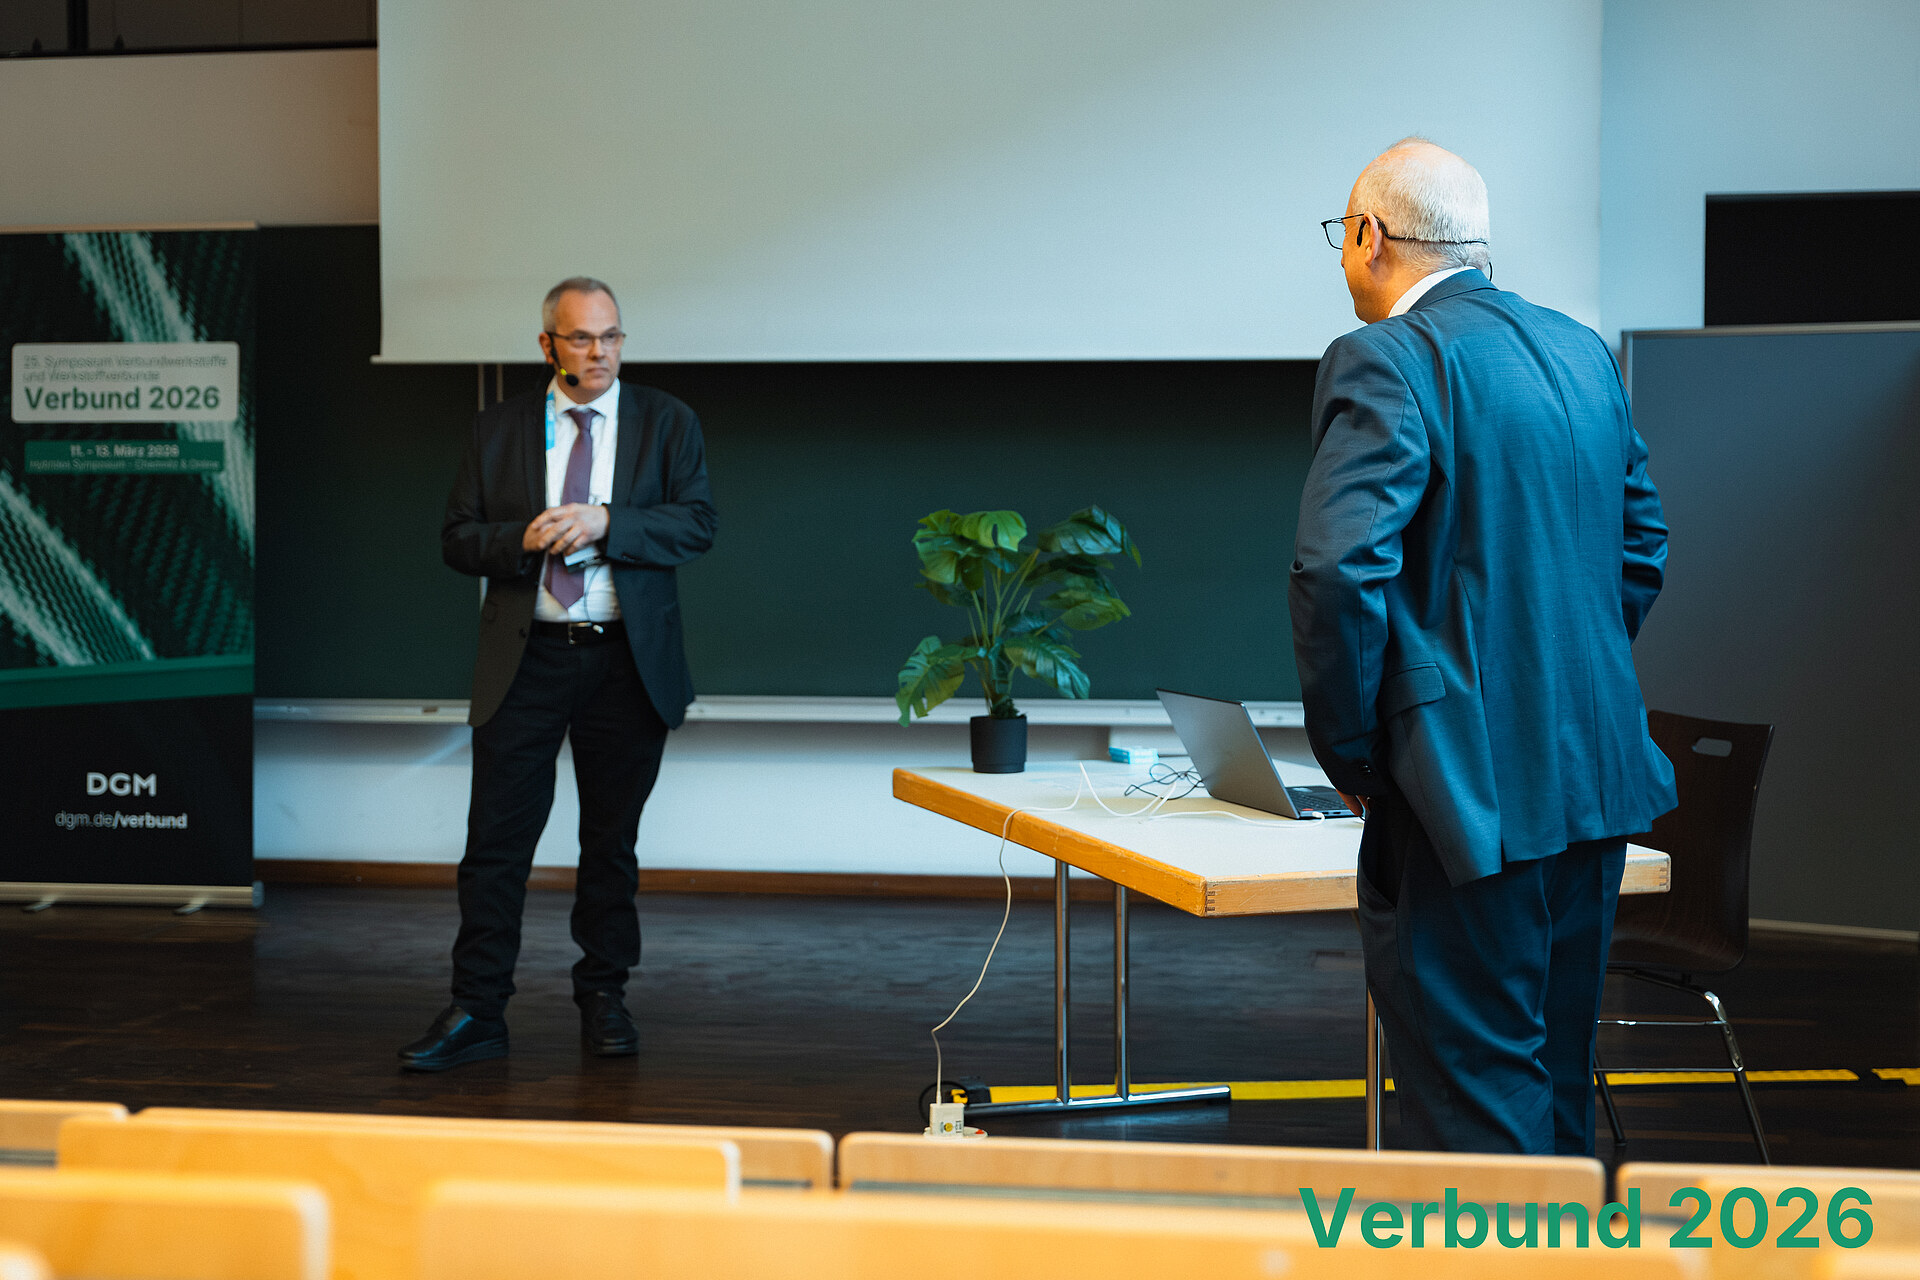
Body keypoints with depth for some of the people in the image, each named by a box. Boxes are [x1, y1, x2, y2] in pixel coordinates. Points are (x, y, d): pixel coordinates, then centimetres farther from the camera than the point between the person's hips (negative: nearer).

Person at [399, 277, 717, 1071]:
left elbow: (697, 523, -6)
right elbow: (457, 539, 6)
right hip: (525, 660, 0)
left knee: (612, 841, 10)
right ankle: (476, 1013, 2)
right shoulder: (498, 430, 7)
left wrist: (604, 522, -18)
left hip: (627, 662, 0)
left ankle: (604, 998, 23)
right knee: (496, 842, -3)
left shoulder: (666, 423, 5)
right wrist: (522, 539, -14)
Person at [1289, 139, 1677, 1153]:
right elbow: (1640, 544, 19)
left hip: (1472, 785, -8)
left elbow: (1339, 569, -23)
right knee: (1556, 1066, 20)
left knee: (1474, 1095, -1)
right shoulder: (1582, 351, 12)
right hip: (1594, 770, 9)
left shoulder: (1386, 360, -13)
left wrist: (1351, 755, -12)